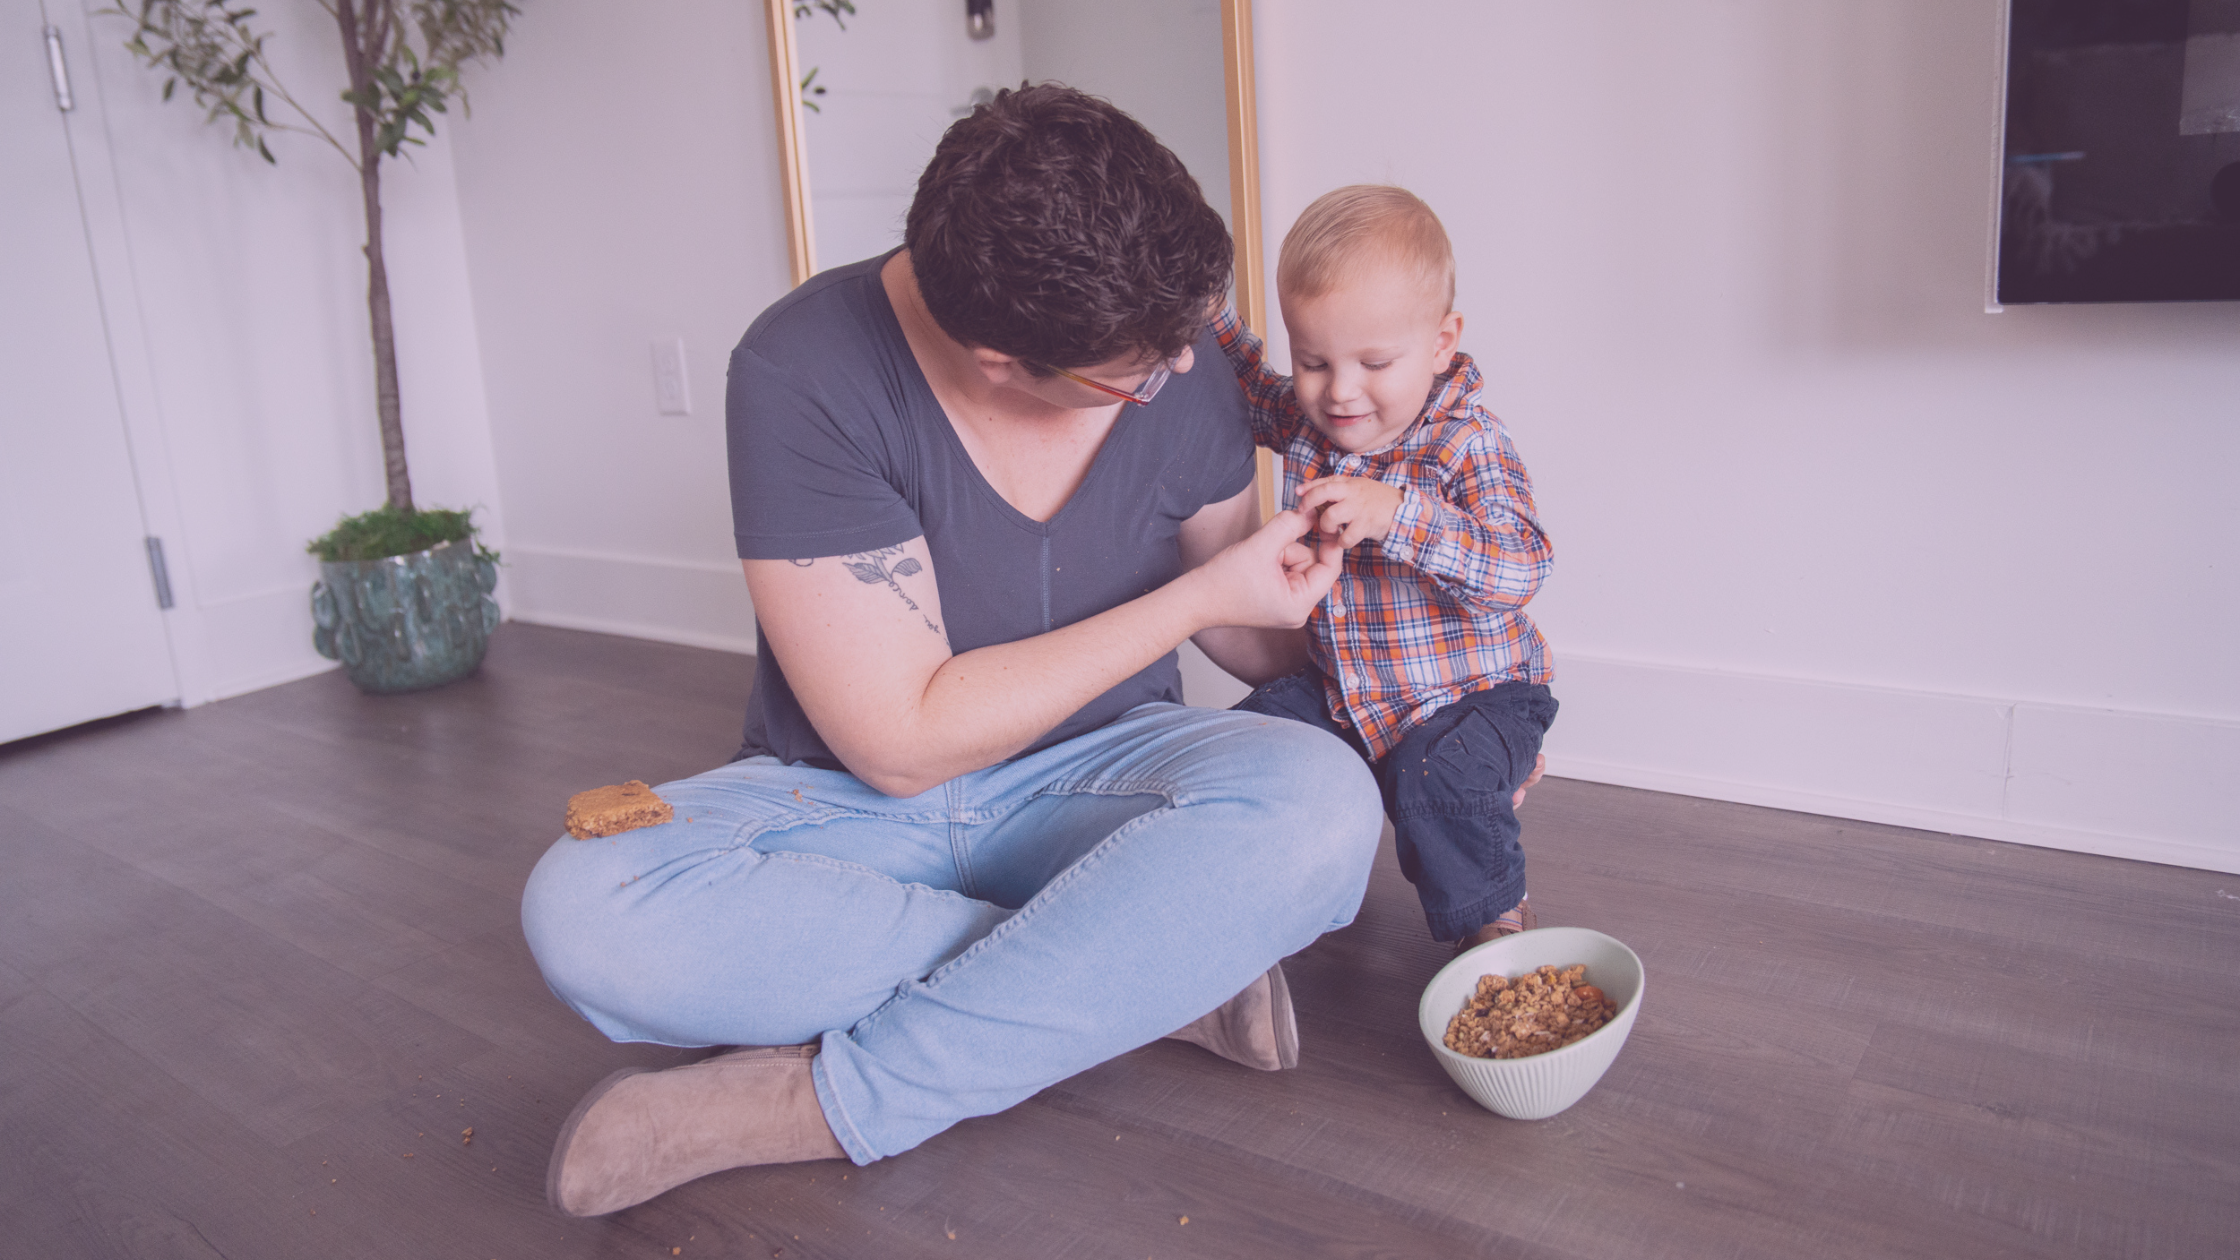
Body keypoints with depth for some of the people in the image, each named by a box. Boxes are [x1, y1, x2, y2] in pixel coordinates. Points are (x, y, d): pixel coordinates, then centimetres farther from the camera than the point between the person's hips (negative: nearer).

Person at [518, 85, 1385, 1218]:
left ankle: (825, 1100, -23)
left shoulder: (1178, 361, -8)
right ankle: (1158, 971, -22)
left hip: (1093, 777, 2)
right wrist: (1201, 593, -21)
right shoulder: (808, 374, -21)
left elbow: (1245, 630, 9)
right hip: (853, 801, -1)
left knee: (1320, 798, -30)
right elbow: (902, 742, -22)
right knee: (586, 908, -31)